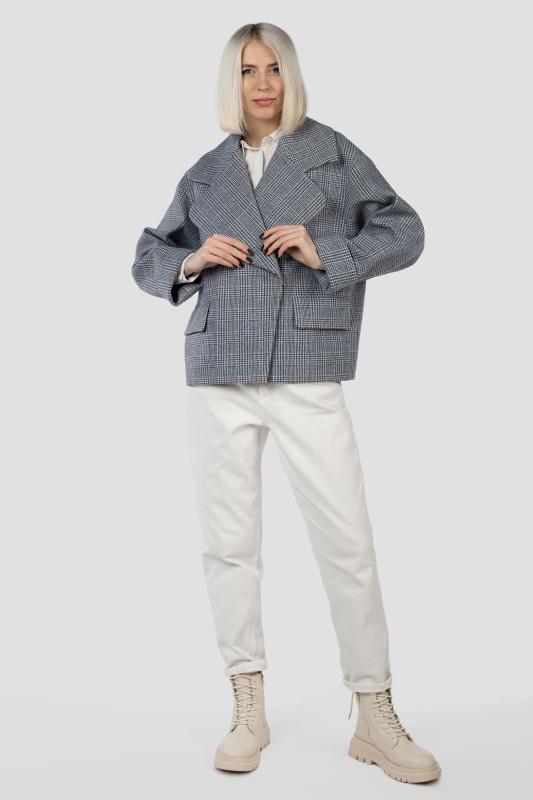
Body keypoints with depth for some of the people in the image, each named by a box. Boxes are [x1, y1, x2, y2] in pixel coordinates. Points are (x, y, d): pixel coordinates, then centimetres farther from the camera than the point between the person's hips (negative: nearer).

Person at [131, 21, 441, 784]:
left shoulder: (332, 151, 7)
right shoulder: (205, 173, 15)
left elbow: (405, 231, 2)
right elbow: (148, 258, 19)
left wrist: (327, 252, -12)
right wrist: (191, 262, -3)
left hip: (308, 376, -2)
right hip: (218, 377, 3)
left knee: (349, 544, -3)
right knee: (229, 543, 6)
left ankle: (375, 719, 10)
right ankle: (248, 709, 20)